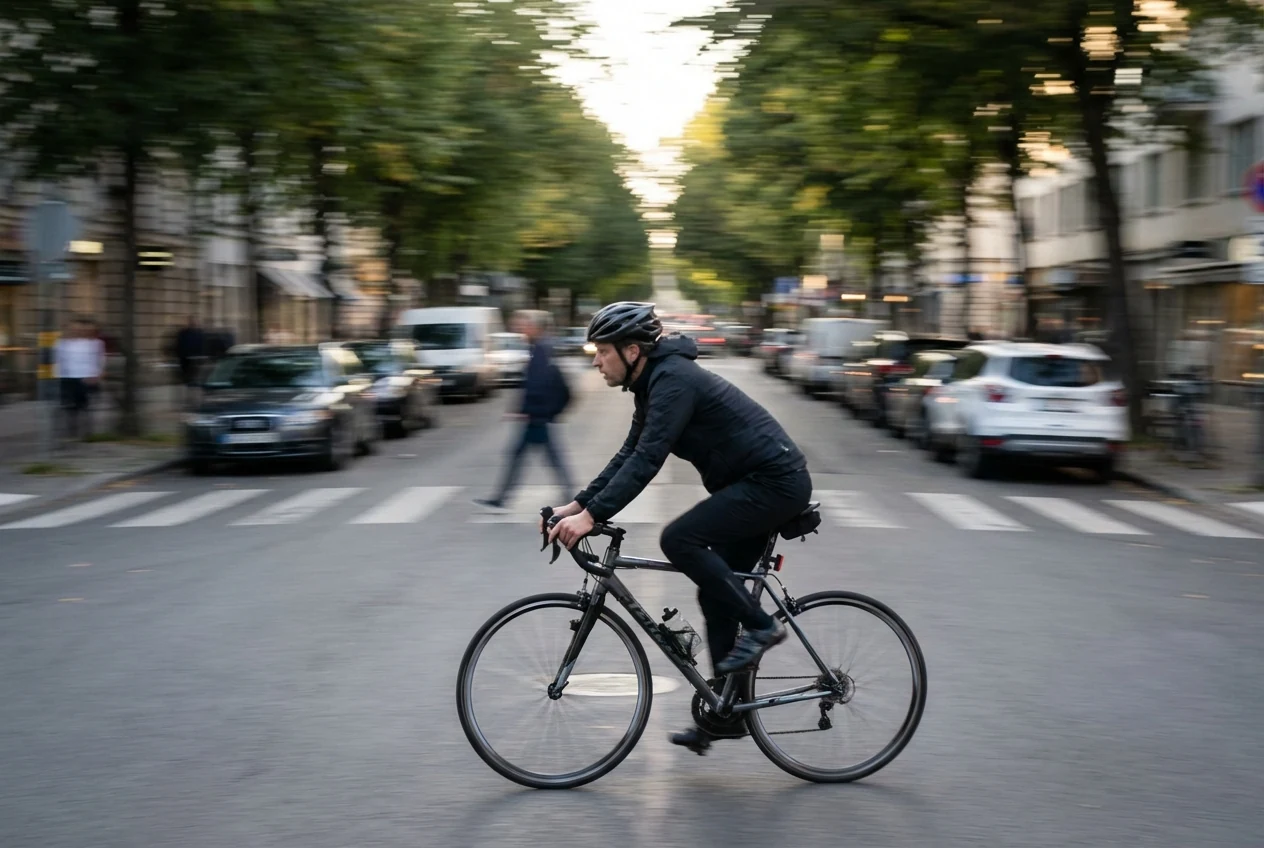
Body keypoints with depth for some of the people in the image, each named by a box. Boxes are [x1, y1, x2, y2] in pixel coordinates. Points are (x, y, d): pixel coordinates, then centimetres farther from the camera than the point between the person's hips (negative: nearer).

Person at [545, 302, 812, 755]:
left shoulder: (673, 379, -20)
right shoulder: (654, 382, 11)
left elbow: (648, 458, -28)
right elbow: (630, 455, 15)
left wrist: (592, 516, -31)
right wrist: (577, 505, 7)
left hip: (775, 482, -11)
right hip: (756, 484, 11)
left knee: (679, 539, -21)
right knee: (716, 595, 9)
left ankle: (759, 625, -9)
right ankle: (725, 714, 15)